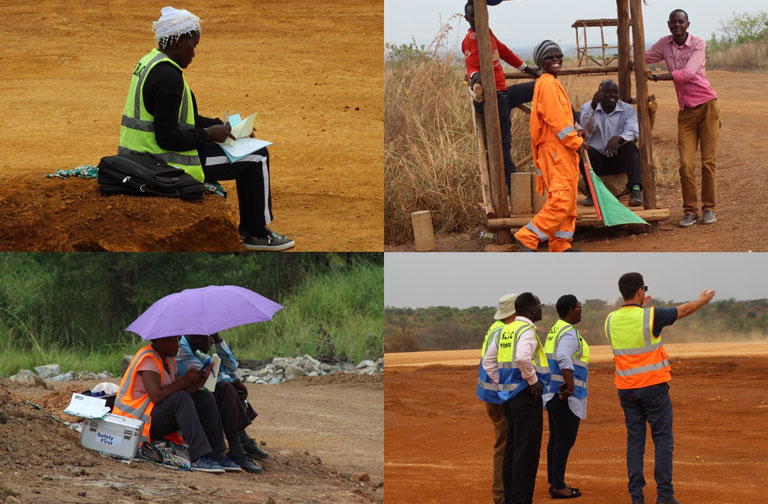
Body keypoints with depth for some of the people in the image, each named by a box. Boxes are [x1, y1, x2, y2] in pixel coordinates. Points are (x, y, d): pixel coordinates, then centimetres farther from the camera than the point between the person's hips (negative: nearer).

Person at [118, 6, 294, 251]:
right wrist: (208, 134, -13)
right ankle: (257, 234, 14)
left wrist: (221, 126, 14)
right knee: (258, 158, 3)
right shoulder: (168, 75, -23)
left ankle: (247, 226, 33)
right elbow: (167, 137, -26)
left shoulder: (149, 62, 10)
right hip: (168, 163, -10)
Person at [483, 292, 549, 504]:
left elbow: (488, 361, 20)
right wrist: (533, 380, -18)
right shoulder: (527, 330, -13)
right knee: (526, 452, -7)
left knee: (511, 450, 13)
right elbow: (522, 357, -31)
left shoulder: (506, 330, 14)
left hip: (509, 396, 9)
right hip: (526, 396, -9)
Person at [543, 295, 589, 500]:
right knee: (565, 439, -8)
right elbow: (564, 358, -31)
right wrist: (570, 385, -30)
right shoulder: (569, 333, -15)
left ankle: (555, 483, 17)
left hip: (554, 393, 10)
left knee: (556, 438, 13)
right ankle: (558, 486, -8)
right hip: (566, 396, -10)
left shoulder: (555, 330, 16)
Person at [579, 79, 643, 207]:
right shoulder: (588, 107, 1)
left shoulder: (628, 109, 0)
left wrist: (618, 138, -39)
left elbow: (633, 132, -17)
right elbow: (588, 127, -20)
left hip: (619, 159, 0)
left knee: (629, 147, -32)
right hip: (597, 161, 0)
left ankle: (635, 190, -44)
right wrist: (593, 105, -37)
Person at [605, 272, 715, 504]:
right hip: (653, 386, -4)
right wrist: (702, 301, 23)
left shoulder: (611, 320, -1)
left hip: (626, 388, 4)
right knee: (663, 441, 2)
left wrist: (641, 307, 35)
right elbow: (684, 310, 4)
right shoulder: (651, 316, -12)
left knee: (635, 441, 7)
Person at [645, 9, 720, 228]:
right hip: (686, 111, 3)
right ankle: (690, 211, 1)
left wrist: (656, 77, -24)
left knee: (708, 161, -3)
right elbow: (644, 59, 22)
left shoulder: (698, 44, -9)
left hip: (707, 105, -3)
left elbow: (687, 73, -21)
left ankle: (708, 208, 7)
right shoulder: (664, 44, 5)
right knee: (686, 164, -7)